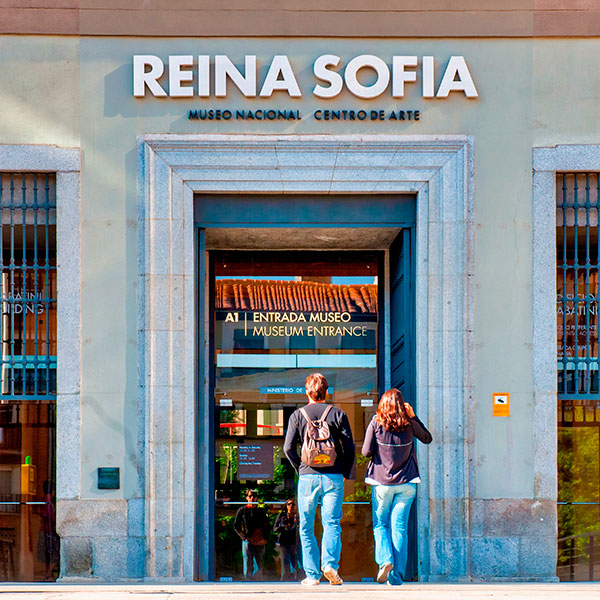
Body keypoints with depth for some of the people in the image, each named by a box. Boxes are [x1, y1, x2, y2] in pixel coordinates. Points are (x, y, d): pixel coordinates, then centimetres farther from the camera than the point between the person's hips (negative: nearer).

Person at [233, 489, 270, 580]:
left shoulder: (261, 511, 12)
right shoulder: (242, 510, 5)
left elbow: (267, 526, 15)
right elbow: (236, 525, 6)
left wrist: (265, 538, 1)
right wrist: (244, 537, -4)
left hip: (260, 542, 2)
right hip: (248, 541, -2)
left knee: (259, 567, 5)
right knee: (248, 567, -4)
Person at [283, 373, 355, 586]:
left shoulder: (297, 415, 5)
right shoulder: (338, 414, 4)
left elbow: (288, 448, -2)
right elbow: (349, 447, 0)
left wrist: (300, 468, 11)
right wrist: (346, 472, 12)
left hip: (307, 477, 0)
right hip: (333, 477, 0)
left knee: (306, 528, 8)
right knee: (332, 523, 0)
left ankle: (312, 574, 5)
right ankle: (330, 563, -22)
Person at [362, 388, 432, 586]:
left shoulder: (376, 423, -7)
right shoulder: (409, 424, -2)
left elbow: (366, 452, -7)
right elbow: (427, 438, 16)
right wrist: (413, 416, 16)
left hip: (381, 482, -1)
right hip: (406, 483, 1)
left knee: (380, 525, 12)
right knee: (399, 527, 4)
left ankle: (385, 560, -14)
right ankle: (397, 575, 0)